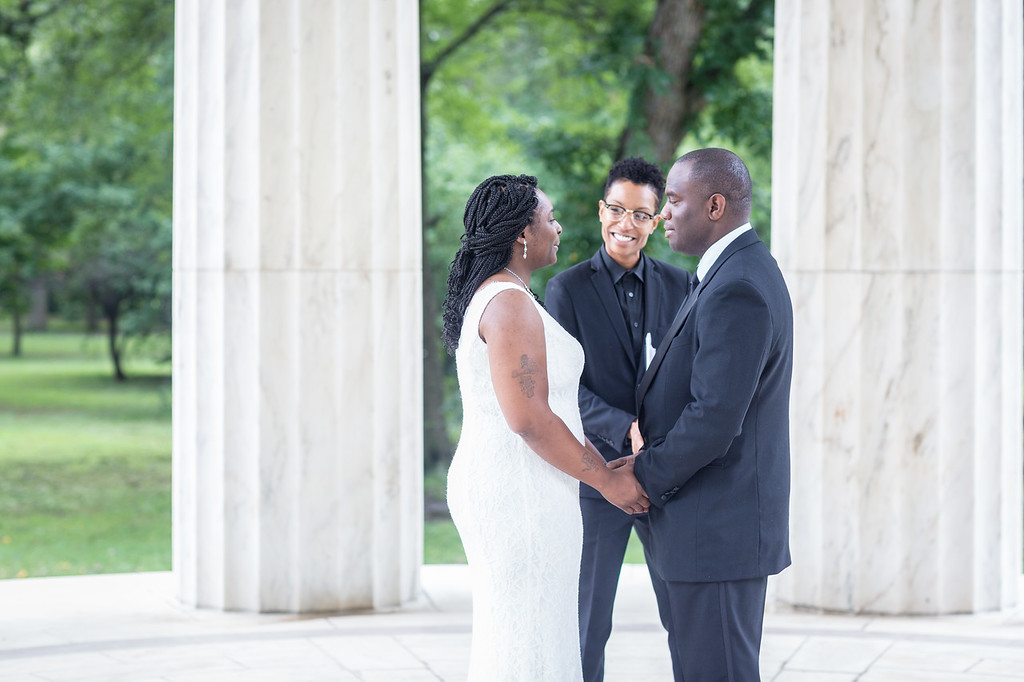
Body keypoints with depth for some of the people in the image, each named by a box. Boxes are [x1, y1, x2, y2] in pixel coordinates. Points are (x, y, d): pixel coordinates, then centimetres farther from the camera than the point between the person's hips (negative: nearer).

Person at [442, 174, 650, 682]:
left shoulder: (487, 296, 16)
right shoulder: (510, 303, -17)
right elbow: (528, 418, -23)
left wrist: (605, 464, 15)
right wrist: (607, 482, -14)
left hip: (490, 482, 11)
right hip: (520, 492, -11)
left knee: (505, 641, 15)